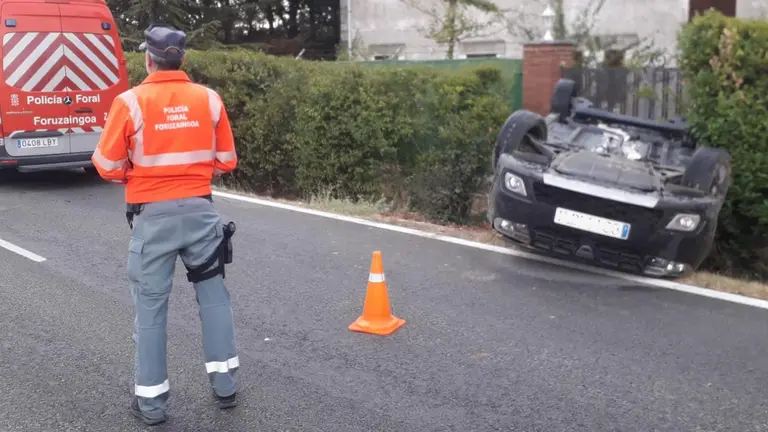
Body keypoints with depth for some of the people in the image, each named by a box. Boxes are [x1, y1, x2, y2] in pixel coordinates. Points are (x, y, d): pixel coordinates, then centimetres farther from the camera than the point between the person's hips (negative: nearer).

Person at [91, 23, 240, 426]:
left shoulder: (130, 101, -9)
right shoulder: (209, 98, 0)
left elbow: (108, 166, -6)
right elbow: (227, 161, 5)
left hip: (153, 215, -2)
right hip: (199, 210, 3)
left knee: (150, 305, 7)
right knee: (213, 294, 15)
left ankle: (151, 400, 16)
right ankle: (225, 385, 22)